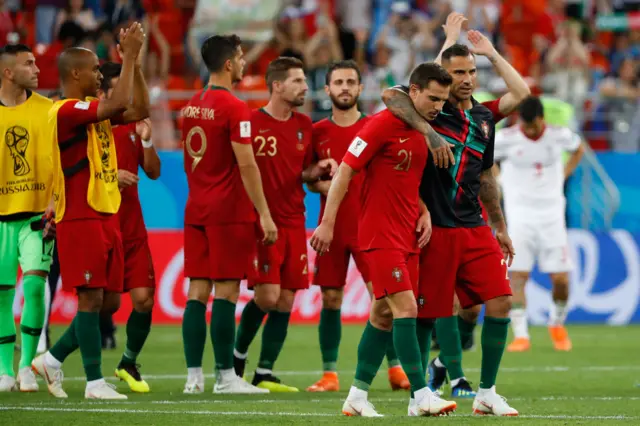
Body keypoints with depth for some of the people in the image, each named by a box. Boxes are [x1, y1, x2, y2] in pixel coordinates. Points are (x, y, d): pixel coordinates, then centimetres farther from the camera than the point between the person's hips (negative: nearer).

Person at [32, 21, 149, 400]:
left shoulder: (94, 110, 15)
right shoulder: (67, 111, -14)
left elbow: (138, 110, 16)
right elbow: (119, 104, -26)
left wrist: (134, 61, 10)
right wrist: (129, 55, -18)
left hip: (106, 216, 9)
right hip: (81, 217, -9)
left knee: (110, 301, 9)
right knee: (91, 297, -8)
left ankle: (53, 359, 19)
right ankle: (95, 382, -4)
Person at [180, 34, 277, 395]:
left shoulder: (192, 107, 12)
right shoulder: (234, 108, -12)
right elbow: (246, 165, -17)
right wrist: (264, 214, -14)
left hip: (196, 209, 7)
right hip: (229, 212, -7)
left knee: (198, 291, 5)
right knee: (226, 292, -5)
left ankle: (194, 376, 4)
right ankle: (226, 376, -3)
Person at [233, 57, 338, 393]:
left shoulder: (304, 126, 12)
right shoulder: (251, 123, -8)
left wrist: (316, 171, 1)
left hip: (294, 223, 6)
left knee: (286, 301, 2)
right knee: (267, 295, -14)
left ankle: (264, 373, 9)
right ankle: (238, 354, 11)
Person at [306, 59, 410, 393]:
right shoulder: (317, 132, 7)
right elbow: (309, 180, 15)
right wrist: (321, 184, -7)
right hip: (331, 225, 2)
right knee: (330, 299, 2)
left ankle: (395, 369, 2)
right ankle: (329, 374, 7)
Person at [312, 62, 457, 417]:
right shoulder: (383, 124, -13)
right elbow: (345, 170, -12)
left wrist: (424, 213, 4)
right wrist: (327, 222, -15)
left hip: (408, 236, 8)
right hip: (381, 235, -8)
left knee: (383, 313, 9)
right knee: (406, 308, -14)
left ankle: (357, 396, 15)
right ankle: (421, 395, -15)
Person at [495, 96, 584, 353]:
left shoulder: (559, 136, -3)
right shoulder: (505, 139, -10)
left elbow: (579, 149, 19)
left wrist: (563, 175, 9)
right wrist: (501, 182, -3)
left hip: (551, 213, 2)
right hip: (519, 214, -2)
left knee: (560, 278, -1)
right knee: (517, 275, -13)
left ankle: (557, 324, 24)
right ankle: (521, 335, -9)